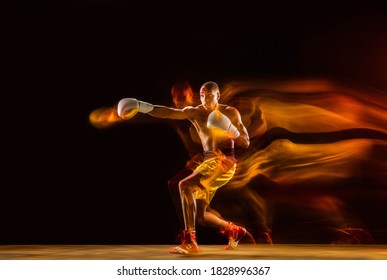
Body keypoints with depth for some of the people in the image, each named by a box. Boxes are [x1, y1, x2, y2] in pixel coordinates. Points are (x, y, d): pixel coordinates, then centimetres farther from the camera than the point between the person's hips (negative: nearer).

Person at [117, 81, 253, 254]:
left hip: (223, 161, -6)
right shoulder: (194, 112, 8)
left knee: (185, 185, -26)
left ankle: (190, 242, -26)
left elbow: (246, 143, -1)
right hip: (207, 162, 6)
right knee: (200, 216, 6)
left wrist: (232, 131, -21)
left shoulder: (230, 113, 0)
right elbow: (169, 112, -8)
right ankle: (234, 231, 32)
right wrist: (142, 106, -22)